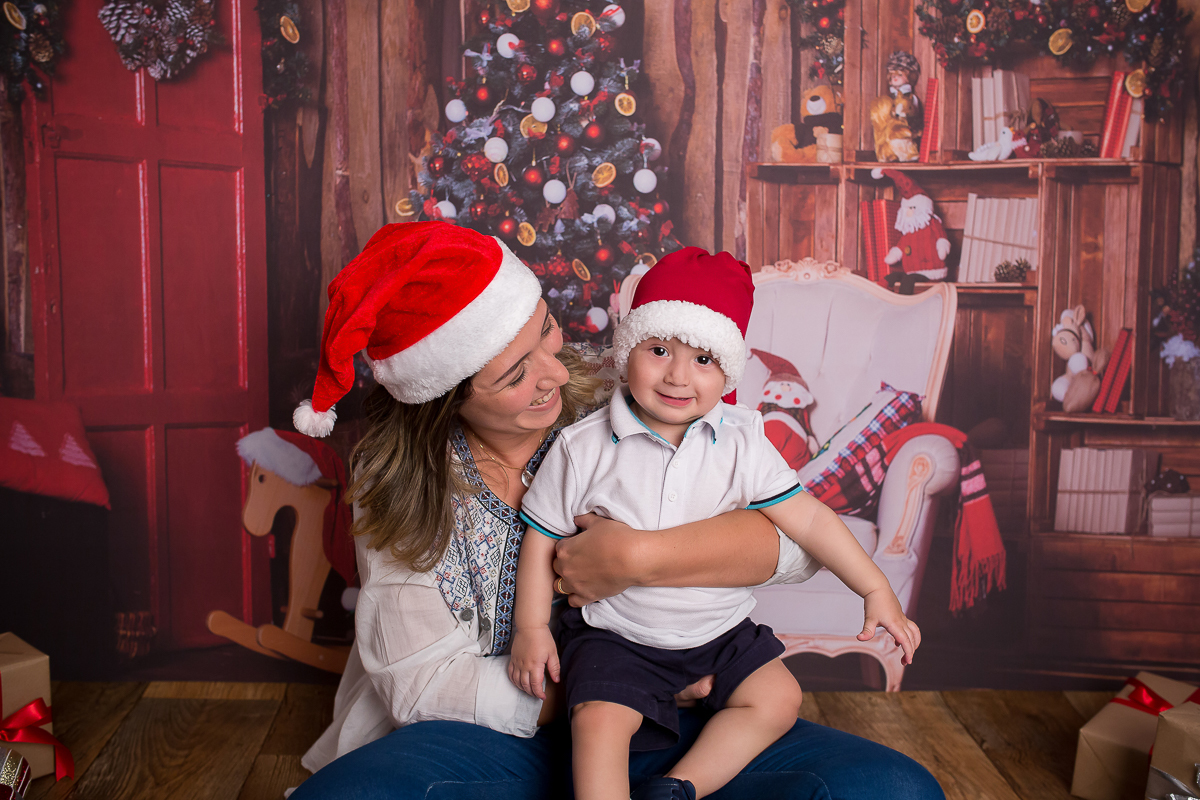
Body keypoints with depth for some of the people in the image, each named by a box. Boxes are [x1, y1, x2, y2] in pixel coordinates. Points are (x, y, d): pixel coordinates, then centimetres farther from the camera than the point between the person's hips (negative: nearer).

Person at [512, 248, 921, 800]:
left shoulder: (741, 442, -6)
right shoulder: (583, 448, -11)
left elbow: (807, 518, -3)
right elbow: (543, 538, -3)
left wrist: (876, 590, -5)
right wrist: (531, 627, -6)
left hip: (719, 628, 3)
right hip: (616, 633, -3)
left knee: (778, 699, -8)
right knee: (598, 721, -22)